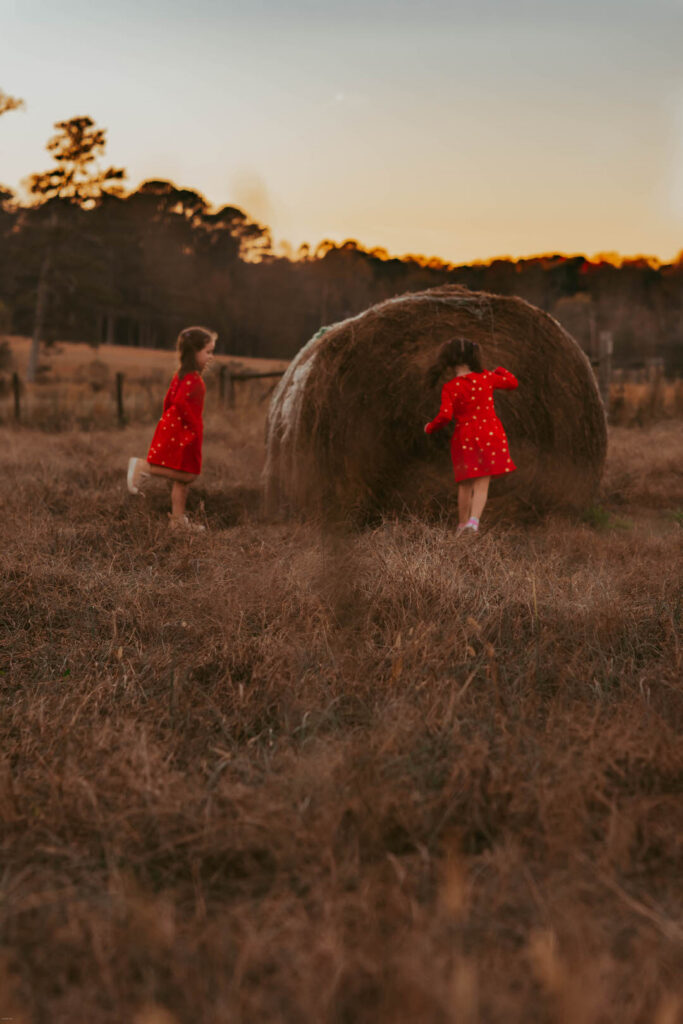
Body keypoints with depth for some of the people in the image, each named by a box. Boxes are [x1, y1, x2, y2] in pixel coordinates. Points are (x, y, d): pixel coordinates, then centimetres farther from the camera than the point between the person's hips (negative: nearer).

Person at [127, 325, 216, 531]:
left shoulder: (181, 375, 14)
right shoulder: (192, 377, -16)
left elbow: (169, 400, 19)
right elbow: (180, 401, -27)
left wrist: (169, 422, 25)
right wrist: (194, 426, -20)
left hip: (174, 427, 10)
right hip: (182, 431, -10)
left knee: (183, 478, 12)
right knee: (186, 474, -10)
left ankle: (178, 520, 16)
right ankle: (144, 467, -8)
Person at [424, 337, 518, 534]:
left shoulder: (450, 388, -8)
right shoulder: (486, 378, -1)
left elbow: (445, 416, -16)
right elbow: (513, 382, 14)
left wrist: (430, 428, 2)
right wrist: (500, 371, 33)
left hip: (464, 438, 0)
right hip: (489, 435, 0)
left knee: (465, 485, 13)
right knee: (482, 484, -2)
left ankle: (462, 524, 21)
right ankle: (474, 520, -22)